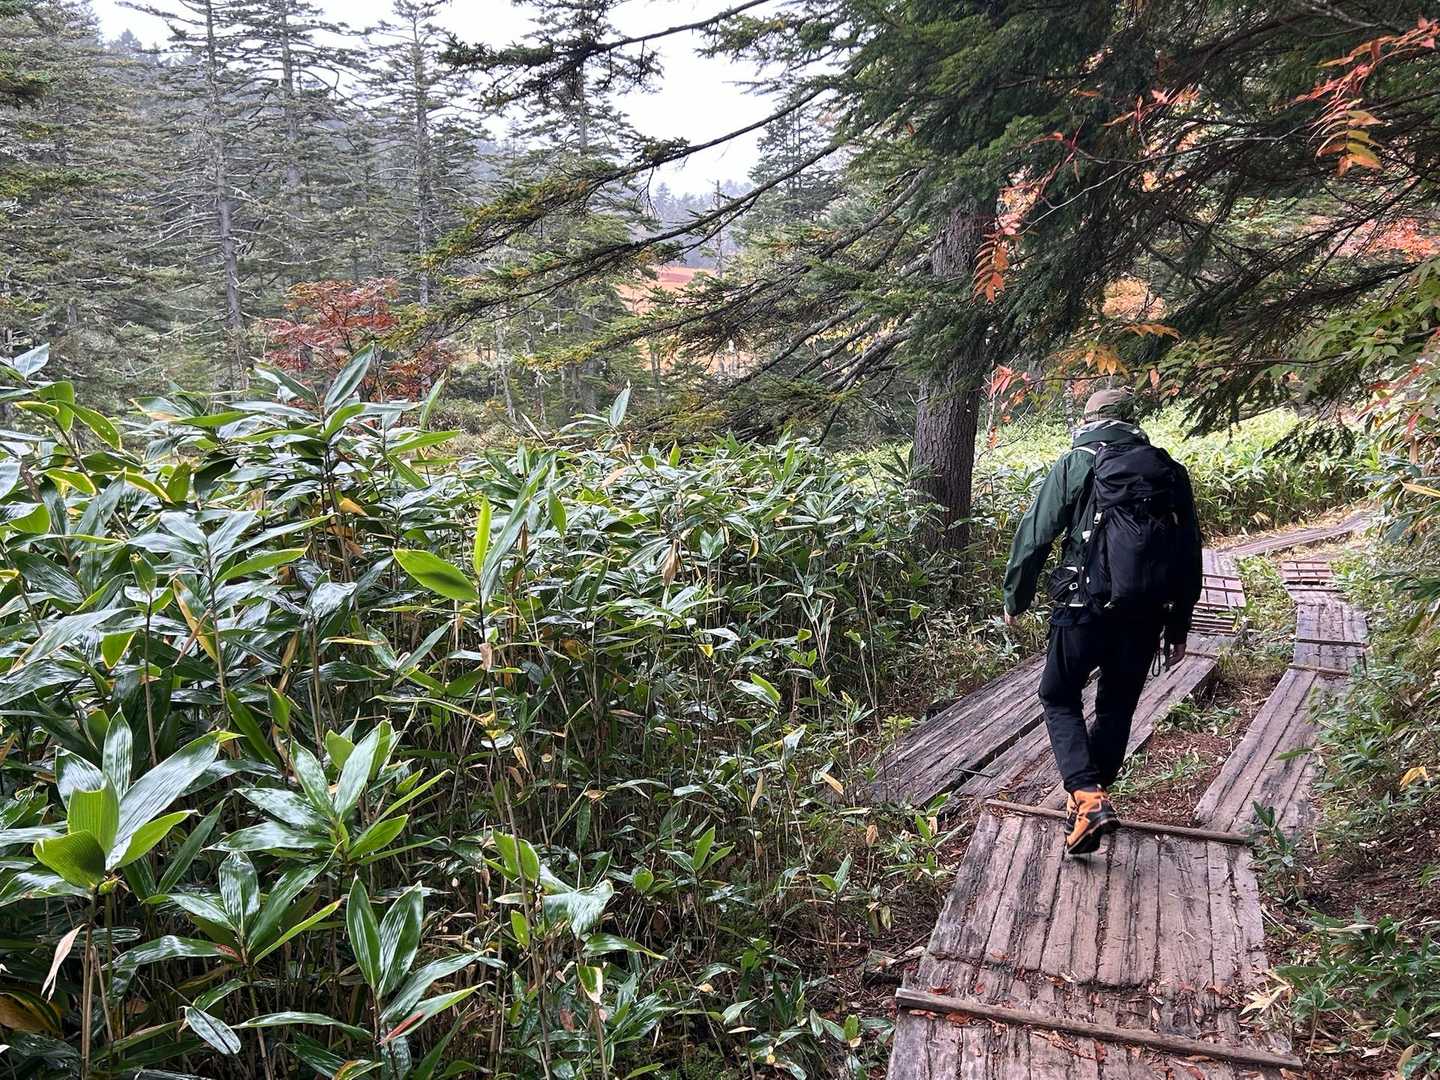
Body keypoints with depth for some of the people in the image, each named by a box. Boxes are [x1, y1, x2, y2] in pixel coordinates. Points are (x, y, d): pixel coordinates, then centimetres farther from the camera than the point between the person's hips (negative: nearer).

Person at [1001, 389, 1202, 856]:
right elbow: (1190, 556, 15)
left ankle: (1088, 798, -6)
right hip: (1147, 616, 4)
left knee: (1059, 698, 11)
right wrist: (1178, 629, 21)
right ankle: (1088, 799, 28)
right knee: (1117, 708, 18)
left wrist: (1015, 599, 10)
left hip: (1086, 608, -4)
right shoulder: (1171, 472, 13)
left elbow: (1034, 536, -3)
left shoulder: (1076, 464, 0)